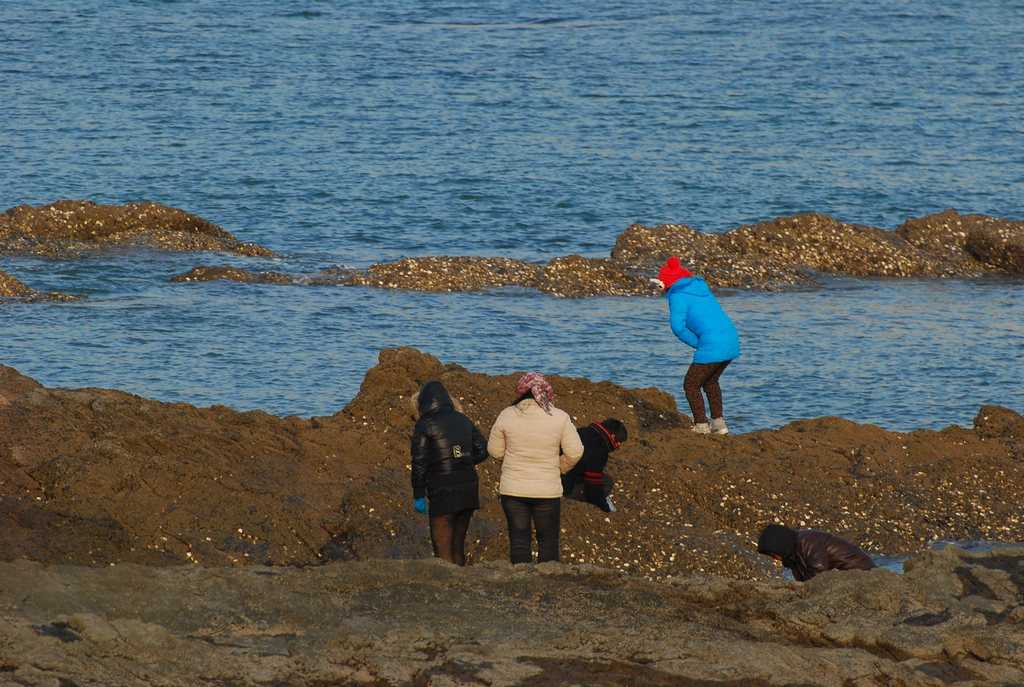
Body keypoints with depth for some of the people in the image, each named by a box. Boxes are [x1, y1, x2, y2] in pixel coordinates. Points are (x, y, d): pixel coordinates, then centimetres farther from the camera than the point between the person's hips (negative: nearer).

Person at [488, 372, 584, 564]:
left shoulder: (507, 416, -4)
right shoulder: (560, 417, -6)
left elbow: (494, 451, 5)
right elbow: (575, 452, -4)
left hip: (513, 489, 0)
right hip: (548, 490, 0)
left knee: (519, 540, 6)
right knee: (548, 541, 9)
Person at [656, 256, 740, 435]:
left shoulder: (678, 296, -5)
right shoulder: (701, 289, 20)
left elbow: (678, 327, -11)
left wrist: (697, 344, 1)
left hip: (712, 346, -8)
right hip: (731, 340, 8)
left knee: (691, 385, 7)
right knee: (710, 380, 27)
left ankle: (701, 427, 6)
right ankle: (718, 423, 27)